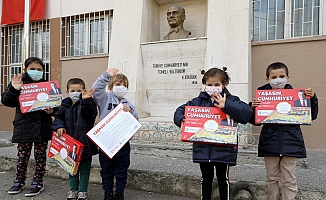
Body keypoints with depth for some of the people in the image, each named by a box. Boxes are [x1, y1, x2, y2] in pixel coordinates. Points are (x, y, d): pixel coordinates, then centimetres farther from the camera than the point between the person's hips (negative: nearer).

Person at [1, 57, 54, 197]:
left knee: (40, 155, 9)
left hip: (42, 126, 1)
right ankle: (19, 181, 30)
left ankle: (38, 182, 23)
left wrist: (51, 110, -12)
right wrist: (14, 89, -21)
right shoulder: (19, 83, 1)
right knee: (22, 155, 10)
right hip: (24, 126, 0)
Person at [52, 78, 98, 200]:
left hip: (85, 142, -4)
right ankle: (73, 190, 32)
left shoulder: (87, 103, -9)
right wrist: (59, 126, -5)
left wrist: (85, 100, -48)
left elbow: (91, 112, -30)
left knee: (84, 168, 8)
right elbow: (58, 117, 15)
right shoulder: (65, 105, 5)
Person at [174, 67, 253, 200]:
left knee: (223, 179, 16)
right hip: (203, 149, 2)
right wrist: (181, 120, -16)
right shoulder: (198, 101, 2)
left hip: (223, 149, -2)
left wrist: (226, 106, -29)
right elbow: (180, 111, 6)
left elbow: (247, 112, -20)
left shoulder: (230, 100, -5)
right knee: (206, 179, 19)